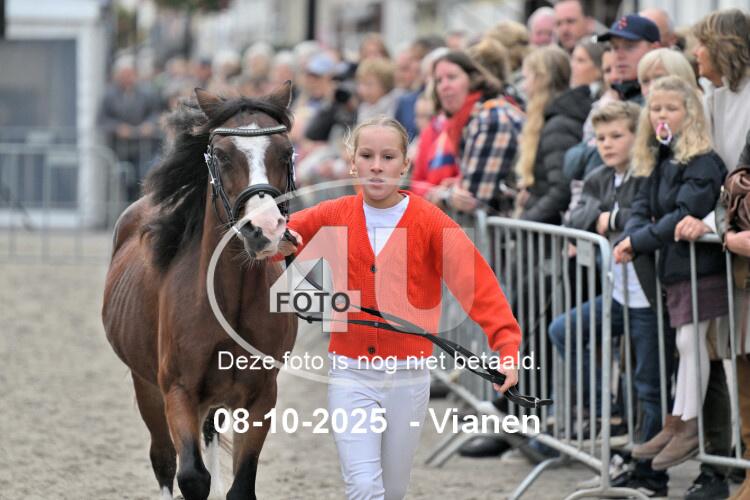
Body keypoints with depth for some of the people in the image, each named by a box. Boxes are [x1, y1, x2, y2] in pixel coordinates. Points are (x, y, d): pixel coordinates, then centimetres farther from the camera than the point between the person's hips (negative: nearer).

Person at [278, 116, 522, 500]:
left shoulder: (429, 221, -8)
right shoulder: (334, 216, -1)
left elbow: (476, 281, -18)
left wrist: (506, 345, -32)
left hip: (408, 375, 0)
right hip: (351, 373, 0)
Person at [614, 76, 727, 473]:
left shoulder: (702, 161, -14)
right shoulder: (656, 162, 14)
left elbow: (685, 215, -21)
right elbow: (642, 208, 12)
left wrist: (639, 241, -17)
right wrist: (631, 235, -11)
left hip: (699, 265, -8)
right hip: (674, 265, 8)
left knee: (690, 339, -7)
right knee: (687, 342, 11)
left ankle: (687, 427, -2)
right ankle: (677, 426, 12)